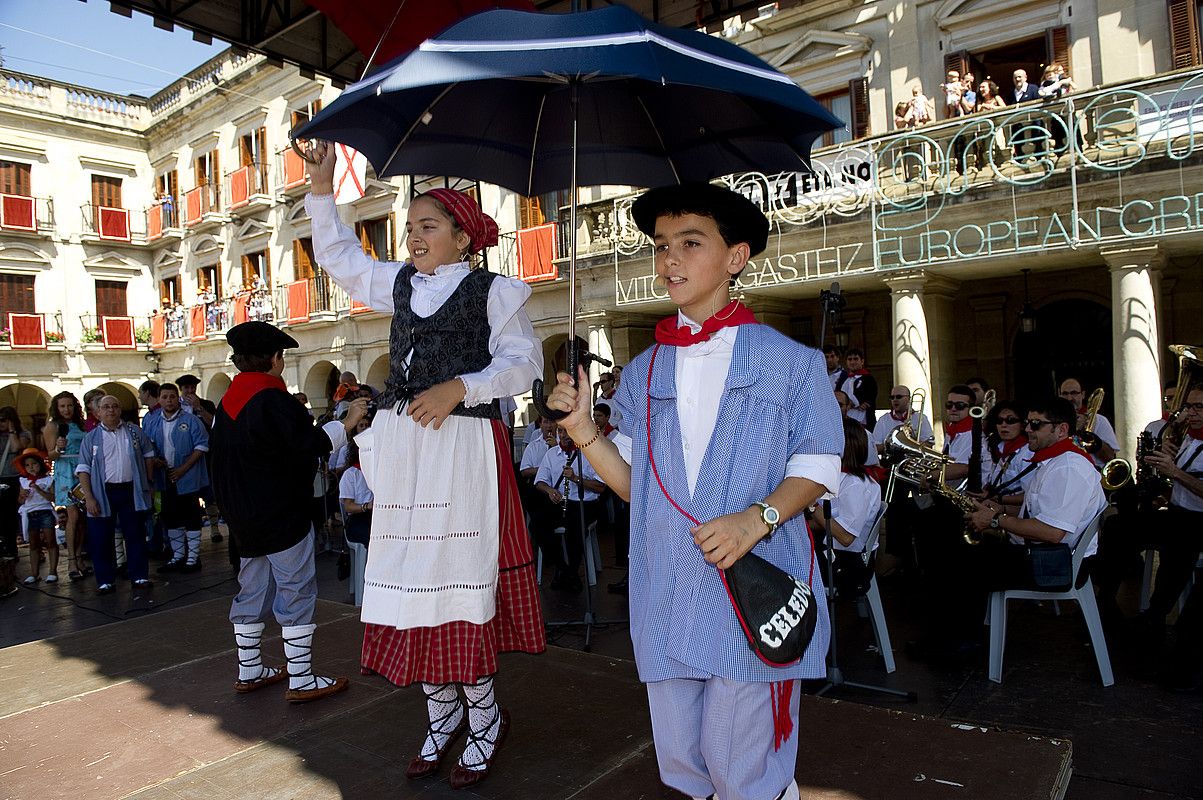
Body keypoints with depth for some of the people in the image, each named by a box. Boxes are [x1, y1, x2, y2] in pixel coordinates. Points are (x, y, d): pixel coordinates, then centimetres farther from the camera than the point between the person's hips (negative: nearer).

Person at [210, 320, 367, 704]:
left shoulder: (227, 402, 10)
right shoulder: (272, 399, -17)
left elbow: (219, 454, 20)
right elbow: (312, 442, -22)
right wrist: (348, 421, -11)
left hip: (243, 516, 9)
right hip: (281, 515, -9)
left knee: (252, 591, 16)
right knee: (297, 591, -3)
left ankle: (248, 671, 26)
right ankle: (301, 680, 1)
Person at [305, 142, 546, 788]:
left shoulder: (490, 291, 1)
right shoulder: (399, 284, 18)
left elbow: (523, 360, -5)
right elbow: (340, 257, 29)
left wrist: (460, 387, -16)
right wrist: (322, 189, 20)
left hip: (462, 447, -6)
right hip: (400, 446, 6)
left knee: (459, 578, -5)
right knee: (407, 577, 7)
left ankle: (484, 718, 13)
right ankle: (443, 714, 23)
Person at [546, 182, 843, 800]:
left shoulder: (788, 362, 1)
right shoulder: (644, 372, 10)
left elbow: (818, 465, -1)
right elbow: (631, 483, 9)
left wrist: (757, 517, -17)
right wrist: (583, 430, -6)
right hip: (667, 599, 4)